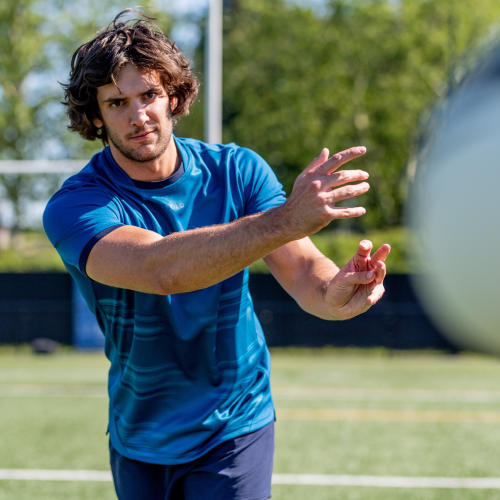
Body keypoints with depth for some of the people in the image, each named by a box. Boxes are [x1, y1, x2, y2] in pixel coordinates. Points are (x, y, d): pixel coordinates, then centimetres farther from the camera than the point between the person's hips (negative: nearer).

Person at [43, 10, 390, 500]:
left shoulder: (237, 170, -10)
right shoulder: (74, 207, -21)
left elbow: (300, 266, -22)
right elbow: (159, 269, -40)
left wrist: (332, 293, -48)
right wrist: (285, 219, -53)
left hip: (233, 428, 0)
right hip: (137, 437, 0)